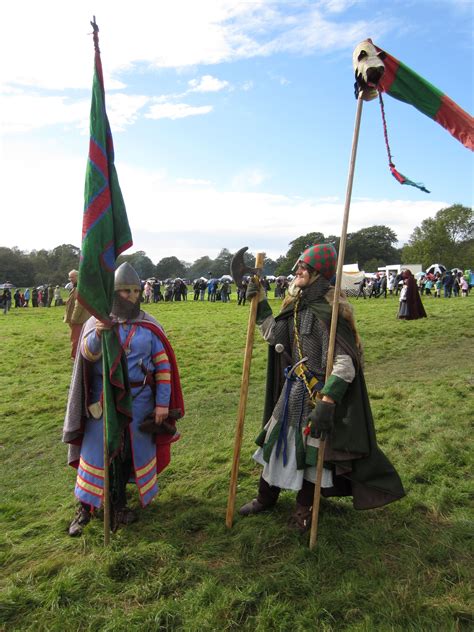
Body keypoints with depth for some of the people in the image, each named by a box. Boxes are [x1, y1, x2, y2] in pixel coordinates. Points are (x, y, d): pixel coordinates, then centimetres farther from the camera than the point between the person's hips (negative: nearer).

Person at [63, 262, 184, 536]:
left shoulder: (149, 326, -3)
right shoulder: (99, 321, -3)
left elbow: (163, 366, -1)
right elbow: (88, 354, -19)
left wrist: (163, 403, -5)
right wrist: (97, 334, -40)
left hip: (139, 400, 1)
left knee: (131, 451, 10)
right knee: (98, 450, 5)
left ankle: (117, 503, 31)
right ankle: (85, 508, 22)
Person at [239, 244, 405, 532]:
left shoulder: (329, 310, -20)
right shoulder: (297, 304, 5)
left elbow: (344, 363, -24)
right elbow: (274, 334, 15)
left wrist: (326, 402, -29)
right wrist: (261, 302, 9)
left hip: (318, 391, -8)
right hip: (293, 387, 8)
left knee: (312, 448, 9)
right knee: (276, 439, 17)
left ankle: (305, 508, 34)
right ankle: (266, 497, 39)